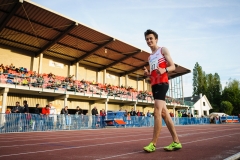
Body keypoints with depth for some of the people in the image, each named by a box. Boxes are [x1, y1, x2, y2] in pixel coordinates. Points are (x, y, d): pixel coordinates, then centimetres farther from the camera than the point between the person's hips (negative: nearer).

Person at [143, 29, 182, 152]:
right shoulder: (150, 57, 25)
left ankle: (153, 144, -14)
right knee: (164, 113, 6)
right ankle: (176, 142, 12)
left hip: (162, 83, -8)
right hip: (154, 84, 8)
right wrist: (147, 74, 5)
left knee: (157, 112, -16)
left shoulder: (163, 50, 5)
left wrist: (164, 70, -23)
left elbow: (173, 66, -3)